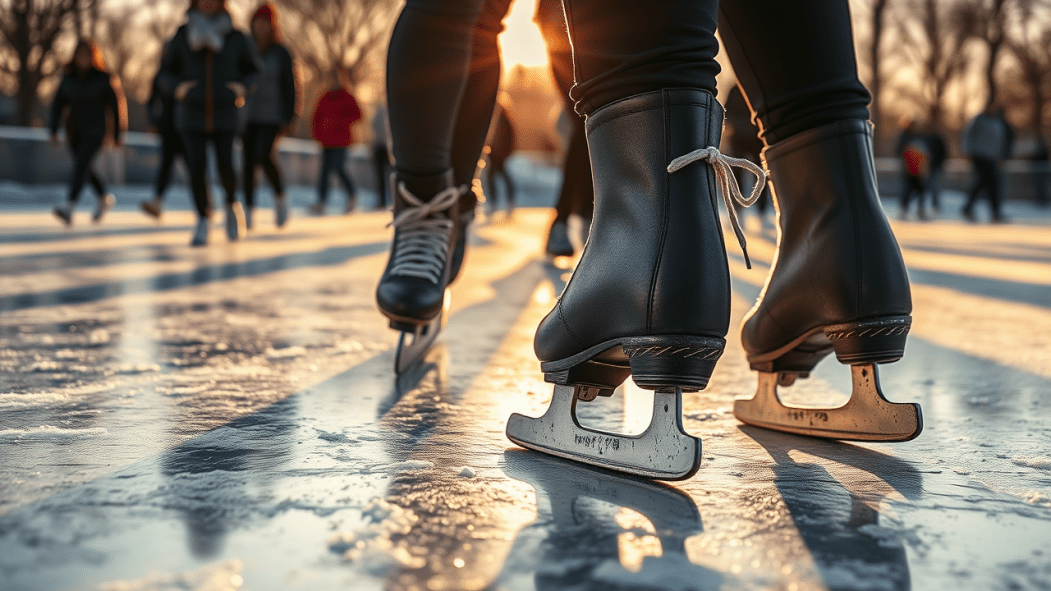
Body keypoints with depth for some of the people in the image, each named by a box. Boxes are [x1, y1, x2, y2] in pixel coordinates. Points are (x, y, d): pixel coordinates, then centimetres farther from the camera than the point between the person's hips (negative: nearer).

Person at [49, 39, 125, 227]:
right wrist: (53, 131, -2)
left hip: (95, 131, -6)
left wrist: (117, 134, 0)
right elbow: (58, 104, 7)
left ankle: (69, 208, -31)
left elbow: (116, 105, -1)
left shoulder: (104, 79, -6)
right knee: (84, 169, 16)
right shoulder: (69, 78, 4)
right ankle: (105, 198, 39)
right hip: (74, 132, 6)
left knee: (81, 165, -22)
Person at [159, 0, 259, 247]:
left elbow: (252, 71, 8)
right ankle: (203, 222, 4)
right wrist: (177, 86, -13)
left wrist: (243, 87, -12)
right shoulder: (182, 35, 3)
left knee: (225, 166, -13)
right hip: (192, 115, 1)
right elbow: (166, 70, 8)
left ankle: (232, 204, 19)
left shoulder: (235, 37, 1)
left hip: (225, 115, -1)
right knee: (197, 167, -9)